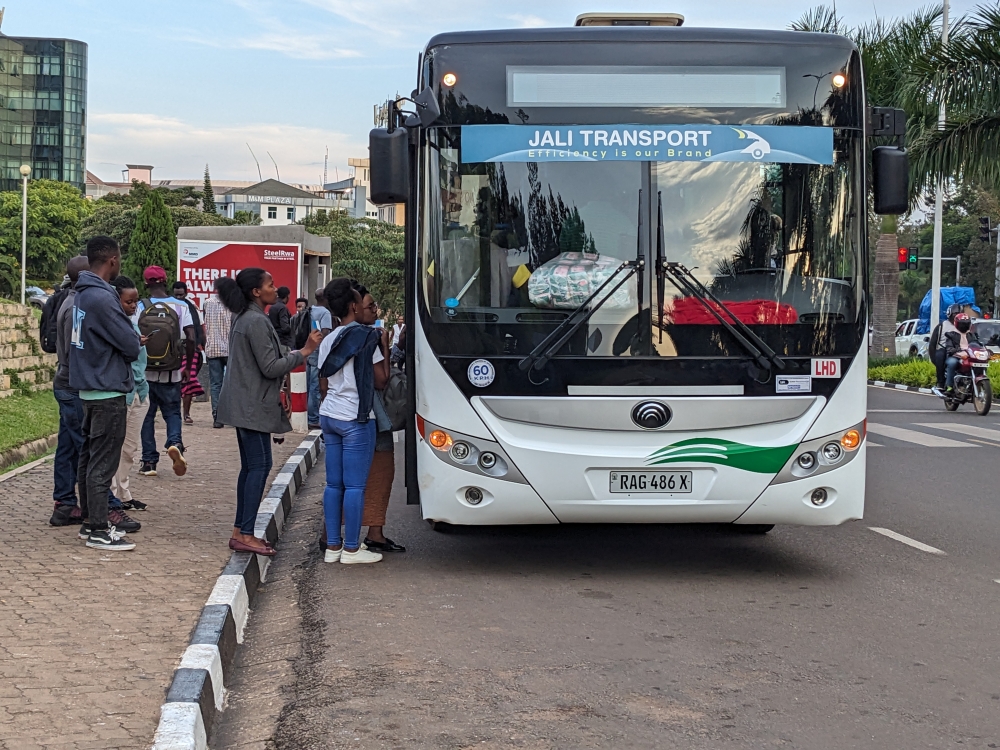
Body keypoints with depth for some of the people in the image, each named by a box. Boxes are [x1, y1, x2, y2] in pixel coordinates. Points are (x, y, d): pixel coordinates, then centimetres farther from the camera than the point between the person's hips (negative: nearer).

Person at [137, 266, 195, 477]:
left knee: (146, 416, 10)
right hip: (171, 373, 1)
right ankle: (175, 442, -16)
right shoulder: (181, 306, -1)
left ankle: (149, 462, 9)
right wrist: (188, 367, 5)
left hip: (146, 372, -1)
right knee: (172, 412, 13)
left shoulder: (140, 307, -4)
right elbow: (191, 338, -6)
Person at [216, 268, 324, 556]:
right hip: (253, 406, -11)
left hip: (244, 405, 11)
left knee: (250, 466, 12)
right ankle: (246, 535, -9)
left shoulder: (243, 319, 15)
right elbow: (270, 367, -19)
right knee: (260, 465, -8)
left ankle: (239, 532, 14)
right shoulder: (257, 321, -17)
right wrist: (304, 352, -14)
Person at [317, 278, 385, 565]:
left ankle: (332, 546, 12)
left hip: (329, 415, 7)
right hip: (356, 418, -7)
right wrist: (384, 347, 5)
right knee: (355, 485, -2)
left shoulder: (328, 340, 12)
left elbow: (324, 385, 14)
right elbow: (381, 378, -6)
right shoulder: (367, 337, -9)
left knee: (334, 483, 9)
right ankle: (351, 549, 2)